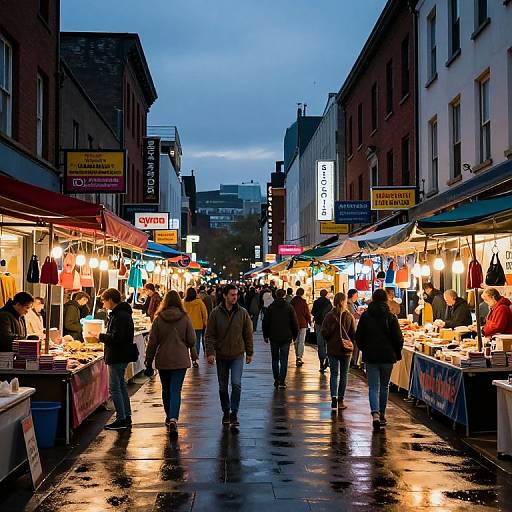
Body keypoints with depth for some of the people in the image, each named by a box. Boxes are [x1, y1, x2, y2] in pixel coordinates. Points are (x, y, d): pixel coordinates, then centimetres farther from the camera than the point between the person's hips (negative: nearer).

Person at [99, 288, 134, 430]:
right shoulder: (124, 313, 15)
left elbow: (116, 338, -25)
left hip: (117, 357, -11)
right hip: (122, 356, 11)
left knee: (114, 388, -6)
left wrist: (101, 336, -12)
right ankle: (127, 417, 22)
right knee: (121, 386, 16)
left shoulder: (119, 316, -19)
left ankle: (121, 419, -3)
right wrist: (104, 337, 9)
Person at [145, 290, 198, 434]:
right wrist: (193, 354, 19)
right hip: (180, 360, -1)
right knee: (176, 390, -2)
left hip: (163, 360, 1)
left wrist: (149, 360, 8)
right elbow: (191, 340, -1)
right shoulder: (185, 318, -6)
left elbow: (153, 342, -2)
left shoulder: (159, 319, -6)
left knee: (166, 390, 16)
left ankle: (169, 417, 29)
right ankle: (173, 418, -18)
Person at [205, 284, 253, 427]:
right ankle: (226, 412, 27)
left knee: (236, 383, -14)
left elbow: (248, 334, 5)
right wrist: (210, 352, -13)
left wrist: (249, 353, 6)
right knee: (223, 387, 10)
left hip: (237, 356, -1)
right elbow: (210, 335, -4)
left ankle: (234, 413, -3)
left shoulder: (242, 313, -2)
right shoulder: (216, 313, -5)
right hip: (221, 356, 1)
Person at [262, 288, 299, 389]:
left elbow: (265, 323, 2)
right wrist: (294, 335, 11)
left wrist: (265, 335, 11)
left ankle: (276, 380, 12)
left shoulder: (271, 307, -1)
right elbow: (294, 323, 0)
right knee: (284, 360, 2)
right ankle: (282, 381, -5)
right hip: (286, 338, -1)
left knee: (275, 359, 12)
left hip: (274, 338, 1)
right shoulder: (289, 308, -3)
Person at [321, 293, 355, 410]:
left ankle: (334, 397, -9)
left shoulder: (329, 316, -7)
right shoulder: (349, 316, -8)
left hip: (332, 349, 1)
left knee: (334, 374, 9)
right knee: (344, 374, 11)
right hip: (346, 349, -1)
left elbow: (324, 333, -6)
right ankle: (341, 401, 12)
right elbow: (354, 334, -6)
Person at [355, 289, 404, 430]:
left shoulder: (365, 316, -2)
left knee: (373, 386, 1)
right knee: (384, 386, 15)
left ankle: (375, 413, -19)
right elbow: (398, 338, -6)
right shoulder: (390, 317, -7)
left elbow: (358, 337, 3)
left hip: (370, 356, 0)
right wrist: (397, 353, 9)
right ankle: (382, 415, 23)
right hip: (387, 356, 0)